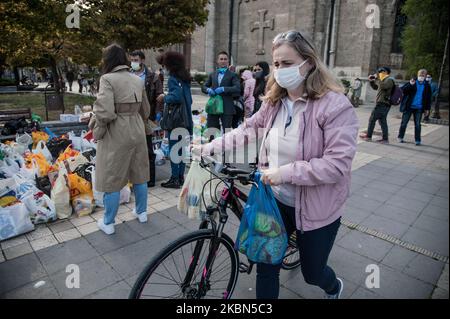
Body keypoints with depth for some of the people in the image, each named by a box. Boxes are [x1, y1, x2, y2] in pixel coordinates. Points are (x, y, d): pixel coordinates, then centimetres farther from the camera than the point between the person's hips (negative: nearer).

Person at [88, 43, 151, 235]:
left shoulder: (108, 79, -12)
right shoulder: (138, 80, 7)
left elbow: (106, 112, -22)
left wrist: (96, 124, -3)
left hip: (116, 134, -6)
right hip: (137, 131, 6)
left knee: (111, 178, 6)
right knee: (138, 174, 18)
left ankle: (108, 223, 20)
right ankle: (142, 212, 33)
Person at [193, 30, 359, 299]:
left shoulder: (336, 105, -20)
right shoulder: (274, 102, 0)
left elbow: (338, 164, -25)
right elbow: (246, 131, 3)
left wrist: (285, 172, -29)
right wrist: (208, 148, -5)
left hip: (316, 209, -4)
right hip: (276, 200, 5)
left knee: (312, 272, 18)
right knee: (266, 265, 11)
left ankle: (334, 287, 57)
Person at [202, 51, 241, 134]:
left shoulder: (232, 75, 3)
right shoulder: (212, 75, 16)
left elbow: (237, 88, -10)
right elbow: (203, 87, 15)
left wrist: (223, 89, -19)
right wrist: (208, 90, -7)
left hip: (227, 108, -4)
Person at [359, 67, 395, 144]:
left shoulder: (389, 80, -8)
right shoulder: (385, 80, 21)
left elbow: (382, 86, -28)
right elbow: (375, 87, 28)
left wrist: (376, 79, -16)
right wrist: (371, 81, 12)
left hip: (382, 104, -10)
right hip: (383, 104, 10)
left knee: (372, 119, -4)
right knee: (383, 121, 8)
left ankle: (368, 136, 3)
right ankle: (385, 139, 9)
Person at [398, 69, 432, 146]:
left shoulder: (427, 86, 6)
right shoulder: (412, 82, 0)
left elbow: (428, 98, 11)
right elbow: (403, 90, -9)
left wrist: (427, 108, 7)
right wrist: (410, 85, -24)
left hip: (419, 108, 1)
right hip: (409, 107, -1)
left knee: (417, 124, 3)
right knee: (404, 122, 4)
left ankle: (418, 140, 9)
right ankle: (400, 137, 17)